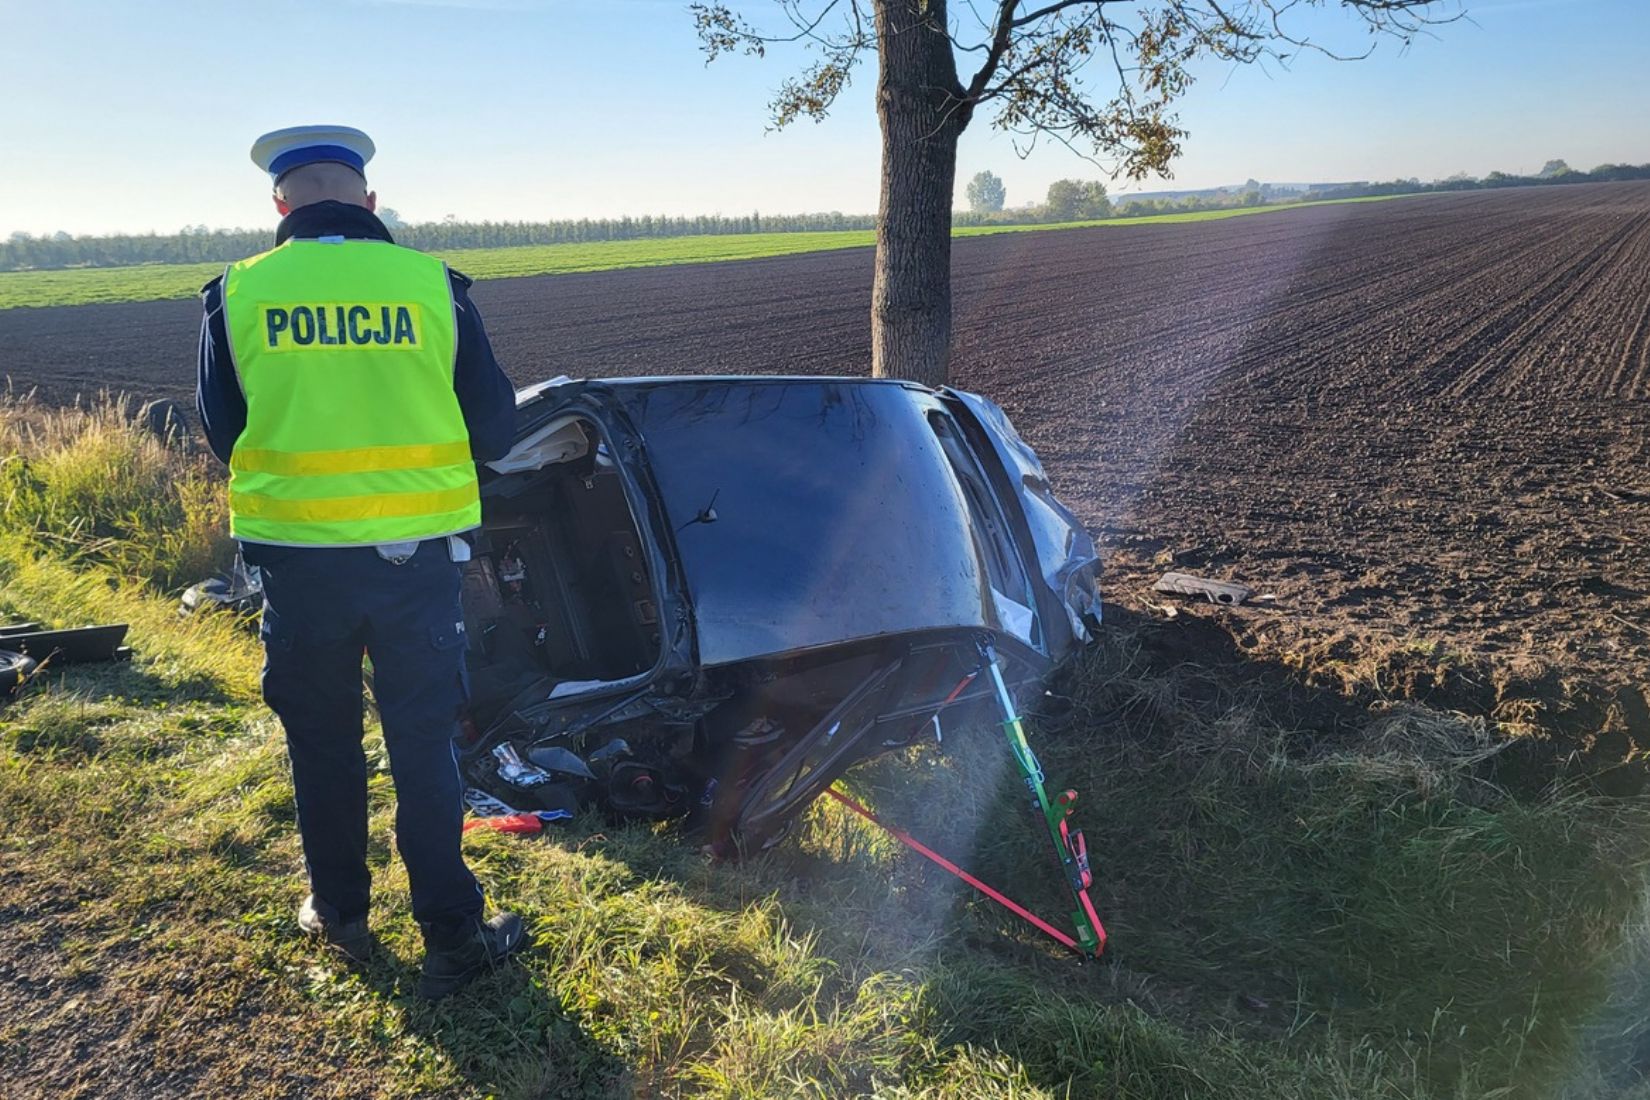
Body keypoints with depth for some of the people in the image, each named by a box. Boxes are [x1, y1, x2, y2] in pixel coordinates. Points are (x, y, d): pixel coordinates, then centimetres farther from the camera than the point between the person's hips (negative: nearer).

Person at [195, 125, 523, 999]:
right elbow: (493, 428, 0)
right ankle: (451, 934, 15)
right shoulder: (430, 282, -7)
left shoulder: (238, 293, -5)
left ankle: (339, 912, 33)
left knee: (321, 740, 18)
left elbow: (222, 433, 6)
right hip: (417, 554, 0)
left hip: (297, 555, 1)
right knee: (423, 744, 10)